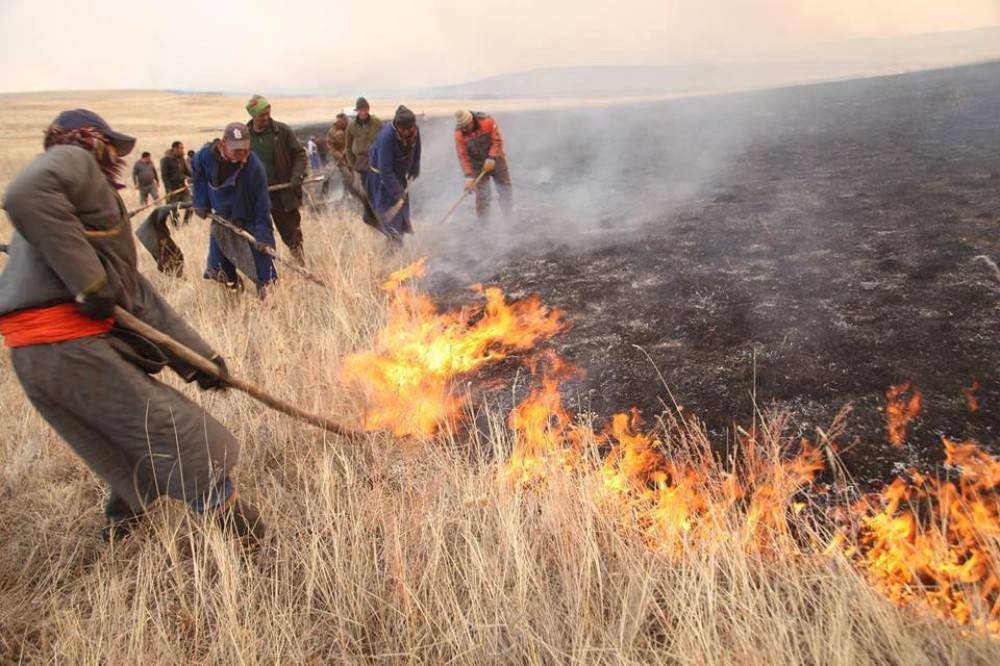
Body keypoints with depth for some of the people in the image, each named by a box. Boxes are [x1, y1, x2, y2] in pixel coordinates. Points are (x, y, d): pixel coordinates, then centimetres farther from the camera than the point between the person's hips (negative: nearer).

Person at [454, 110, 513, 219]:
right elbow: (463, 157, -15)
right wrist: (469, 177, -20)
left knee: (506, 189, 8)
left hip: (496, 160, 1)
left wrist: (491, 159, -24)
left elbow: (497, 141, -16)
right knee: (482, 195, -4)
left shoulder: (488, 122, -21)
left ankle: (509, 218, 20)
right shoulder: (459, 135, -17)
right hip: (478, 166, -1)